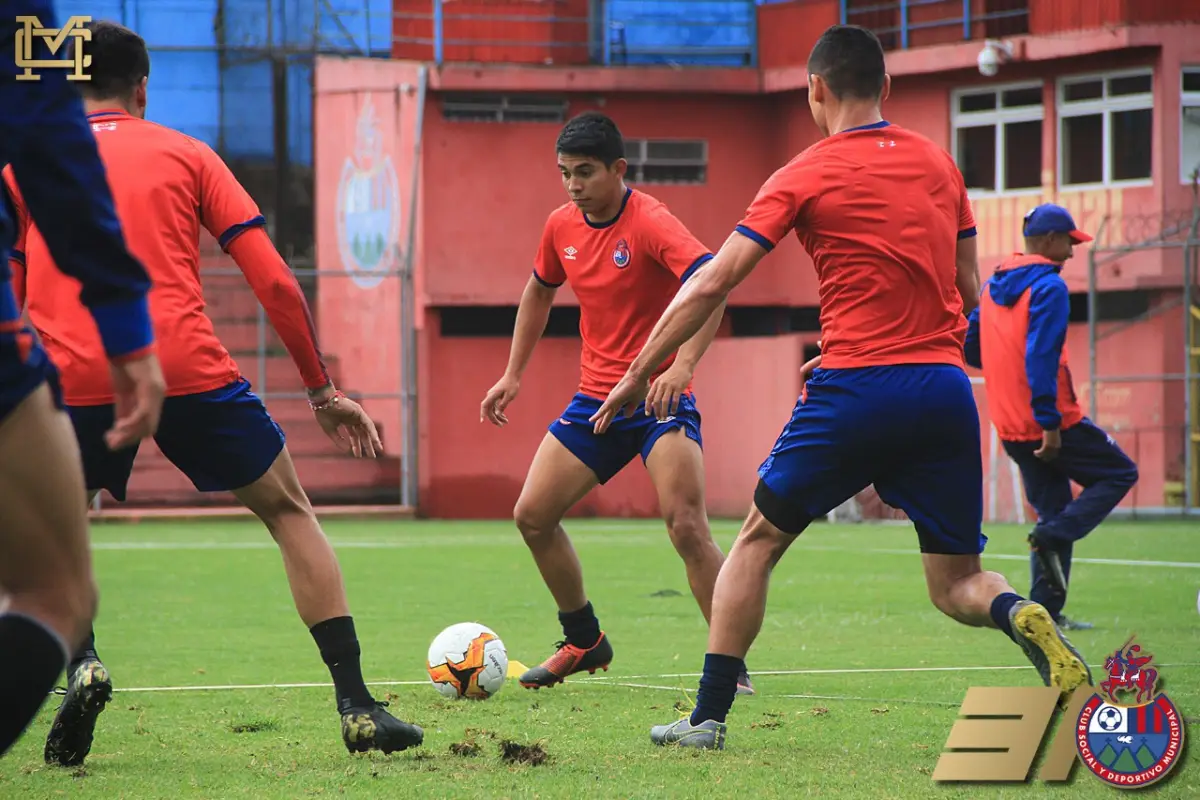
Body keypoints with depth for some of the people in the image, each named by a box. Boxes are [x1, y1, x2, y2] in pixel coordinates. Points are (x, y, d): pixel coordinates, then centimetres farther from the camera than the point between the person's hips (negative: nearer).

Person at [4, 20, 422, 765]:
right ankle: (357, 705, 8)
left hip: (73, 377, 1)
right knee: (290, 511, 17)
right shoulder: (187, 155, 15)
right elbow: (276, 283, 9)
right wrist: (323, 391, 16)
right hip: (188, 366, -1)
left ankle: (81, 664, -3)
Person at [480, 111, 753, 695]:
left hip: (659, 398, -7)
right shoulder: (562, 226, 4)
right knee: (532, 515, 3)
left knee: (687, 527, -21)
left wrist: (683, 364, -45)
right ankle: (584, 641, 23)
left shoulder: (649, 222, -18)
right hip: (595, 399, 7)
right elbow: (539, 291, 24)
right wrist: (512, 375, 20)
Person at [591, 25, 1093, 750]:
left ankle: (709, 717, 11)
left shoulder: (806, 176, 0)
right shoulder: (937, 162, 13)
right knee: (956, 584, 12)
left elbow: (711, 286, -3)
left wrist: (640, 372, 4)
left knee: (758, 541, 15)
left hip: (855, 391, -3)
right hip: (946, 387, 3)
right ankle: (1024, 617, -22)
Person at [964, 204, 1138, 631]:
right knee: (1119, 473, 7)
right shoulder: (1049, 286, -12)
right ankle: (1052, 536, -12)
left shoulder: (993, 287, 14)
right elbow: (1041, 355, -22)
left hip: (1010, 428, 8)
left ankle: (1046, 611, 8)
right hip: (1049, 421, -8)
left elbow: (970, 349, 18)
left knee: (1053, 509, 15)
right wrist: (1049, 420, -23)